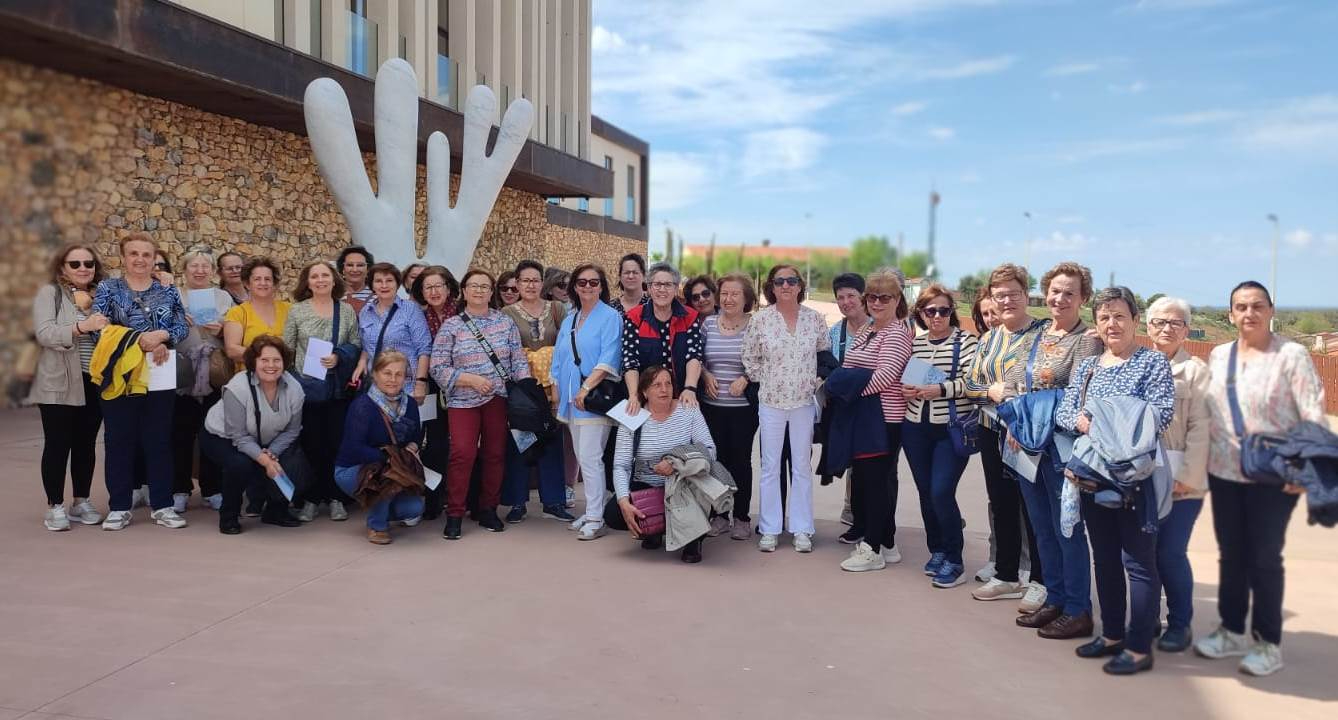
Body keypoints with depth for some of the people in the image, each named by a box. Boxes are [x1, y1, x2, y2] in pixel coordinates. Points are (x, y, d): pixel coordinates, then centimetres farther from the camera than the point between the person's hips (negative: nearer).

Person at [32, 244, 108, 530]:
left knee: (86, 444, 10)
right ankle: (55, 506, 8)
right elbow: (44, 334, -15)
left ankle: (82, 502, 20)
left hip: (94, 383, 4)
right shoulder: (49, 293, -1)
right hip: (59, 384, -3)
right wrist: (81, 327, -29)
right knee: (58, 444, -1)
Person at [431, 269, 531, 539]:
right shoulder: (451, 325, 2)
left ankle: (488, 510, 20)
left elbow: (518, 361, 7)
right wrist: (471, 379, -13)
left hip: (499, 399, 2)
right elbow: (438, 368, -2)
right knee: (462, 454, -12)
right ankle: (454, 515, -2)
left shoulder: (505, 322, 7)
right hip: (464, 401, -2)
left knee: (495, 454, 6)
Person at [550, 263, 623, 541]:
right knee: (582, 457, 11)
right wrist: (557, 390, 13)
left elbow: (608, 359, -14)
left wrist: (587, 387, -21)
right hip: (571, 398, 7)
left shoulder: (610, 317, -4)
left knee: (590, 458, -10)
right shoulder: (569, 319, 17)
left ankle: (595, 519, -4)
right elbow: (559, 358, 20)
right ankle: (592, 510, 20)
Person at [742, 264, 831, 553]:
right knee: (770, 467, 5)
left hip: (804, 402, 1)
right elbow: (750, 359, 2)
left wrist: (814, 381, 7)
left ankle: (801, 529, 17)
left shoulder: (814, 318, -1)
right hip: (771, 402, -1)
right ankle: (769, 529, 14)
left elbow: (825, 354, 12)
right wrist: (767, 381, 1)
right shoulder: (760, 319, -5)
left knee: (802, 467, 8)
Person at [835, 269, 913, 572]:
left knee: (877, 480, -3)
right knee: (863, 477, 12)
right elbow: (850, 368, 21)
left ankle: (873, 549, 5)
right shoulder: (866, 331, 16)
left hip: (886, 419, -9)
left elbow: (885, 375, -21)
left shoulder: (898, 334, -11)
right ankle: (886, 544, 22)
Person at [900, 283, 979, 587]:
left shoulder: (965, 341, -5)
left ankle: (954, 561, 6)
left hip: (952, 429, -5)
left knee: (942, 492, -10)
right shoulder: (914, 343, 9)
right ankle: (937, 550, 29)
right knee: (926, 493, 11)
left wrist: (939, 389, -24)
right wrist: (906, 390, -1)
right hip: (916, 428, 5)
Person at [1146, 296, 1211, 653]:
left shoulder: (1195, 371, -1)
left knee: (1170, 553, -3)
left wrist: (1188, 476, -12)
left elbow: (1200, 429, -7)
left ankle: (1180, 623, 15)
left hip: (1180, 481, -3)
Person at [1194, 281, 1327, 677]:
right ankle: (1232, 631, 26)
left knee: (1264, 559, 3)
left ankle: (1268, 643, 17)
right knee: (1230, 555, 12)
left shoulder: (1292, 355, -8)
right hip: (1224, 472, 5)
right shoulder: (1218, 355, 8)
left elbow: (1314, 415, -11)